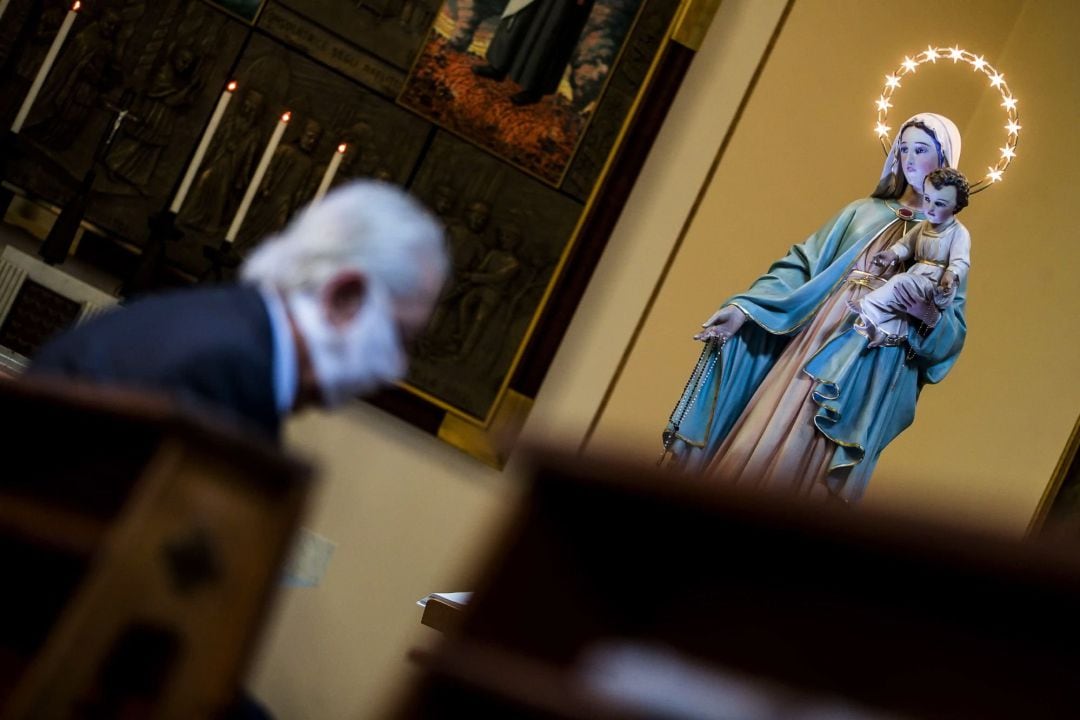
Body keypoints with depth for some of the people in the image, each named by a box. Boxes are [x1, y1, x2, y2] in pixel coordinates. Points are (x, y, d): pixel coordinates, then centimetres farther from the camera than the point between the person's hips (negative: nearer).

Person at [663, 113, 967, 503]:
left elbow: (952, 329, 2)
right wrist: (745, 308, -4)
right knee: (754, 453, -5)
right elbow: (803, 264, 8)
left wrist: (921, 309, -20)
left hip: (866, 377, -3)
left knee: (805, 471, -8)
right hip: (812, 345, 3)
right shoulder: (863, 212, 15)